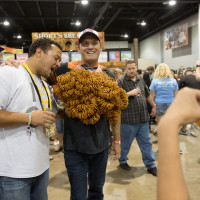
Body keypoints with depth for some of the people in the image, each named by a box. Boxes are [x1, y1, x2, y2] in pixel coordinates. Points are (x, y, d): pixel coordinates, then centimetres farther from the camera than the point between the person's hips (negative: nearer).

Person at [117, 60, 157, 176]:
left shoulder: (141, 80, 14)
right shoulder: (121, 82, -6)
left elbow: (148, 95, 26)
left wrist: (153, 106, 30)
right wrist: (130, 93, -20)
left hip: (143, 118, 5)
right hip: (128, 119, -5)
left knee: (146, 142, 11)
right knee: (126, 142, 10)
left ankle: (150, 165, 22)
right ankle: (122, 161, 32)